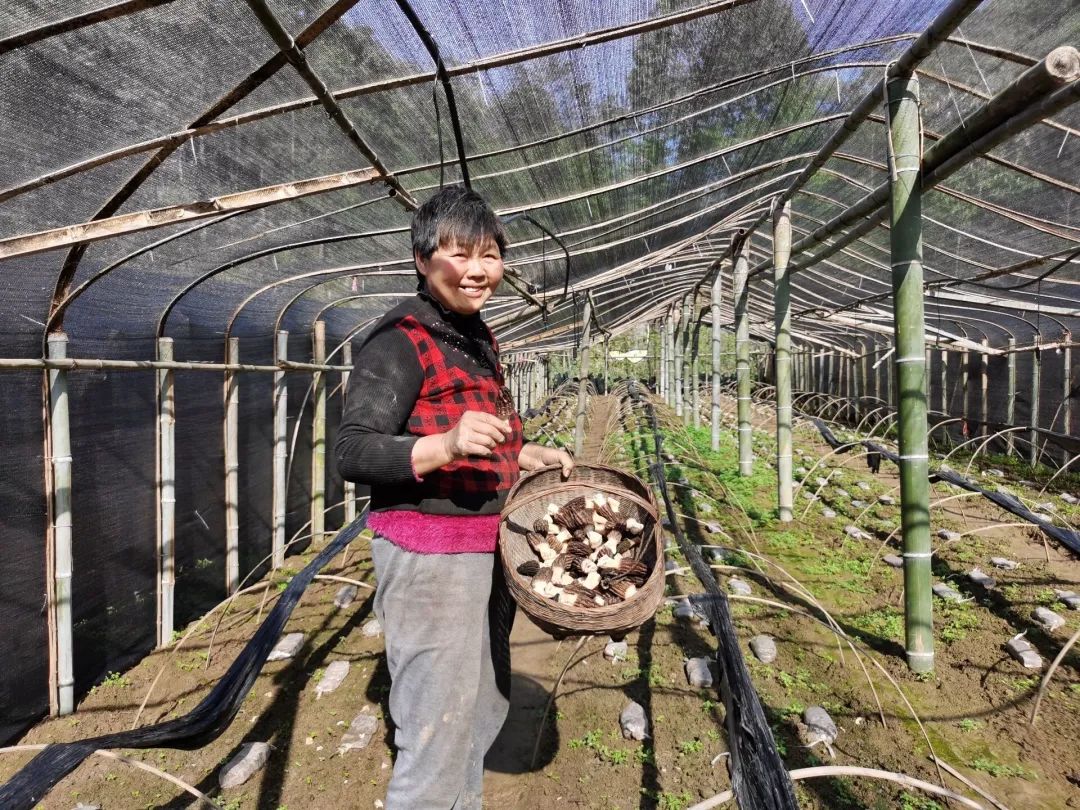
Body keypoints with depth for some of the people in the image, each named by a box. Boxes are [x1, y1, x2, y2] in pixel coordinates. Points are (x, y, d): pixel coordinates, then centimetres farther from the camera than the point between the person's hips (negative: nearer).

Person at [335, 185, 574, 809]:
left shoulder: (480, 338, 12)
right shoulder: (400, 341, -14)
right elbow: (353, 453, -21)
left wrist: (528, 453, 8)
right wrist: (445, 445, -34)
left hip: (490, 547, 9)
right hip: (429, 552, -9)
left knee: (487, 705, 23)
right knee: (439, 729, 1)